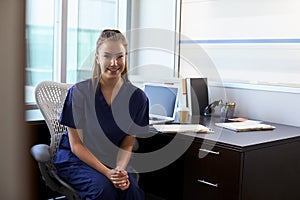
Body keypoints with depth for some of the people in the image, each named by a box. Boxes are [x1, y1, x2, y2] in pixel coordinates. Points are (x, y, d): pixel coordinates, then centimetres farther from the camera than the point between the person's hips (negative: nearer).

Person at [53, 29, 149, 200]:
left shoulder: (137, 97, -5)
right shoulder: (79, 92, -12)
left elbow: (127, 145, 3)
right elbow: (76, 145, -10)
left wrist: (120, 169, -18)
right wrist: (107, 172, -22)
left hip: (112, 161, 2)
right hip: (75, 160, -2)